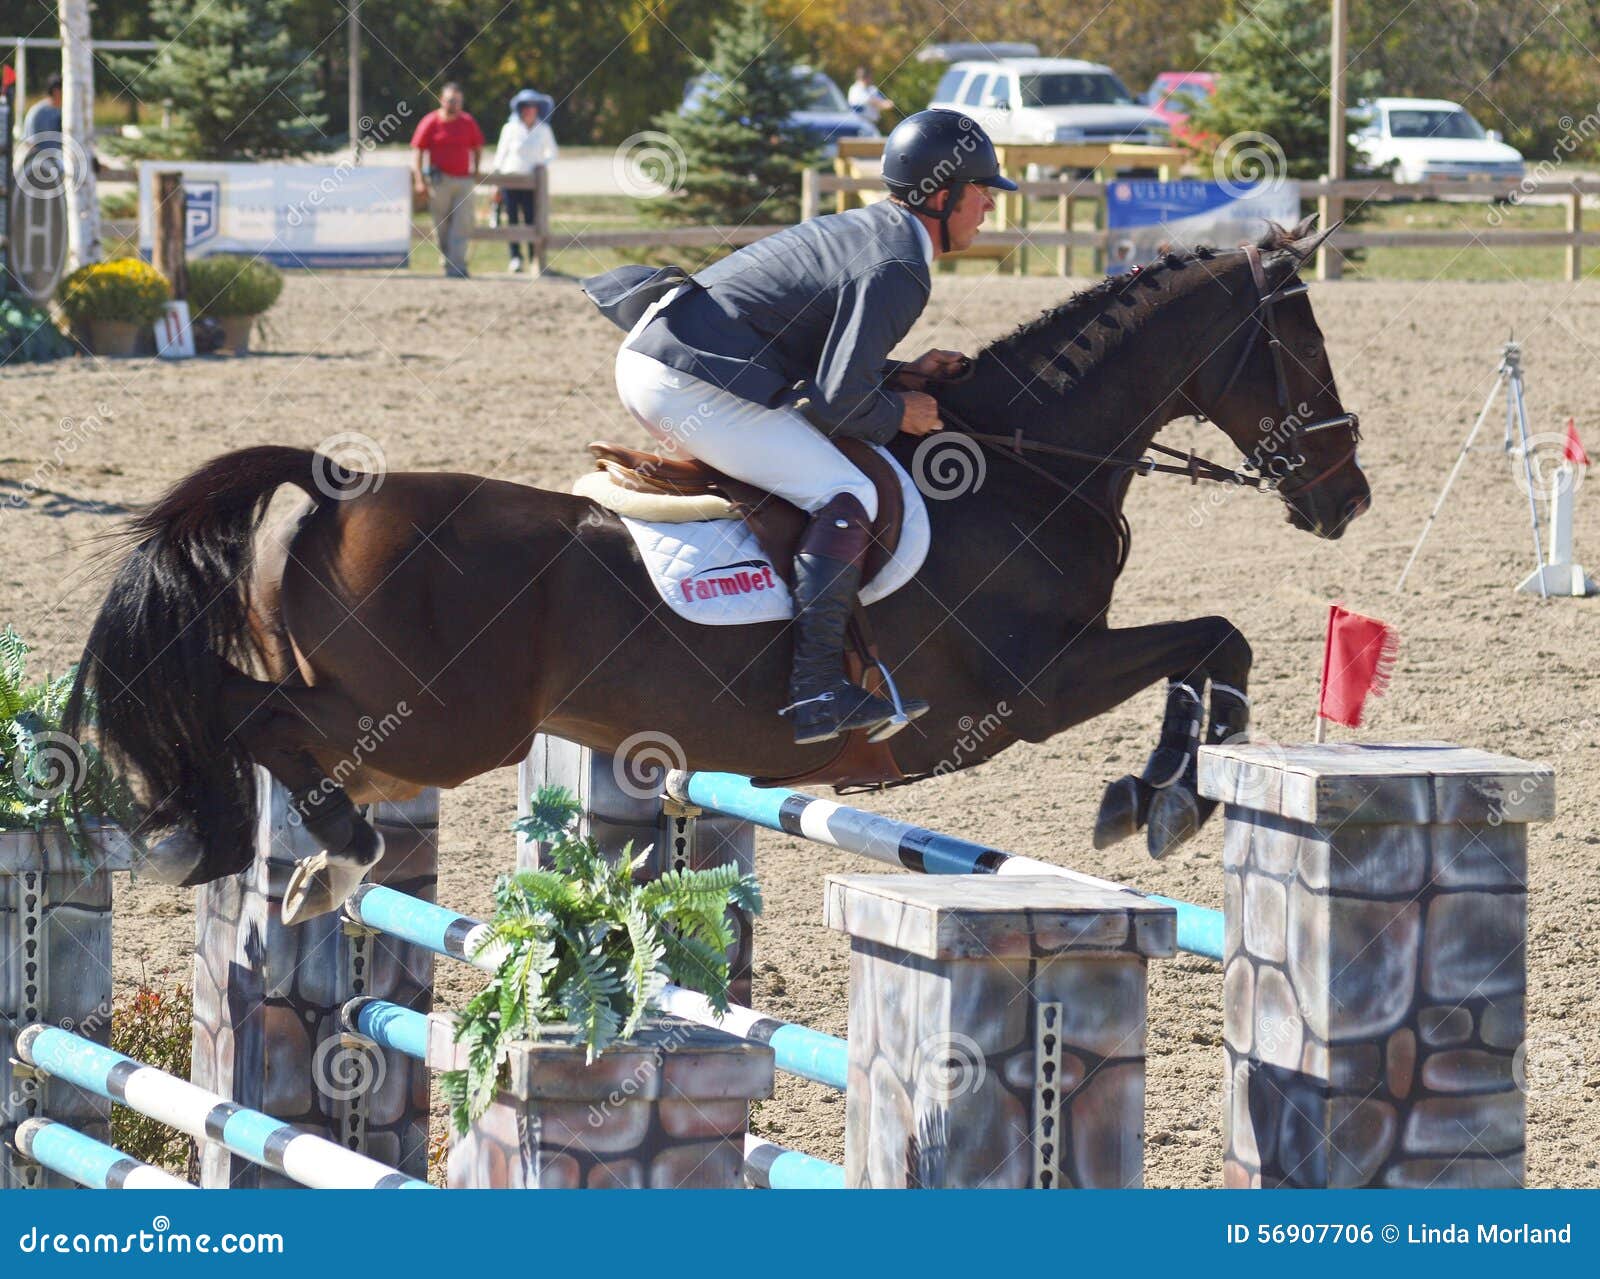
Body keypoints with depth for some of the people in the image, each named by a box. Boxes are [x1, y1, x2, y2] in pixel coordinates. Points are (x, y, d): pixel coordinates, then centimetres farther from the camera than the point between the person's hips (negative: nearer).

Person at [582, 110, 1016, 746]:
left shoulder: (864, 229, 19)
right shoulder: (896, 269, -13)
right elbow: (838, 402, -17)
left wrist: (899, 375, 15)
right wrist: (900, 413, 1)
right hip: (692, 380, -11)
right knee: (845, 497, -13)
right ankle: (815, 692, -20)